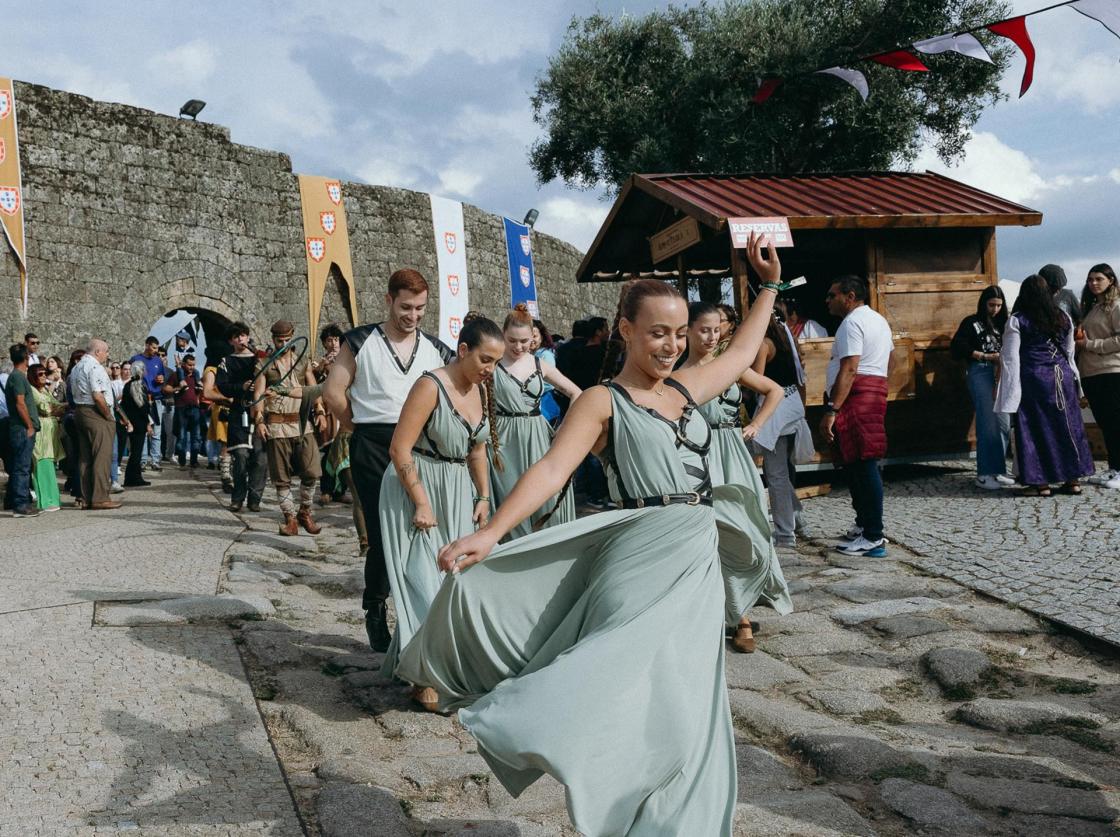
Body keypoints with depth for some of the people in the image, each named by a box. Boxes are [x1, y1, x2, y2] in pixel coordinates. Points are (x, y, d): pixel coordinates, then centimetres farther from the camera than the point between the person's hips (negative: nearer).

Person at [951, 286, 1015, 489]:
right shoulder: (972, 322, 3)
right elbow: (957, 348, -7)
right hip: (981, 373, -5)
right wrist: (986, 357, -10)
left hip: (1000, 375, 5)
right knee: (987, 424, -7)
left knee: (1004, 424, 5)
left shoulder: (1002, 323, 17)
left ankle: (998, 470, 15)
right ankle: (984, 474, -2)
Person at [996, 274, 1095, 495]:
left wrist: (1010, 392, -4)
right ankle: (1072, 479, 15)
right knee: (1067, 426, 10)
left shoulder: (1017, 321, -7)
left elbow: (1010, 358, -8)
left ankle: (1042, 483, 2)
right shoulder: (1063, 318, 8)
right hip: (1063, 377, 5)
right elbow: (1070, 352, 15)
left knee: (1037, 428, 1)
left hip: (1033, 380, -5)